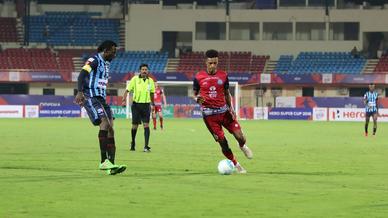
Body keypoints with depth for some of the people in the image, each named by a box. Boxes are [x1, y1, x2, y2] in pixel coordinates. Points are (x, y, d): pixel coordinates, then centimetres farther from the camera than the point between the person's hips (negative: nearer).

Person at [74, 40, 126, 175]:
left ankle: (111, 166, -3)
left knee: (110, 128, 0)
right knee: (105, 122, -24)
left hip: (101, 98, 10)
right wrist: (80, 92, -38)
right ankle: (104, 161, -26)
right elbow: (82, 75, -23)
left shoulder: (106, 63, 20)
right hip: (91, 98, -10)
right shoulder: (94, 61, -9)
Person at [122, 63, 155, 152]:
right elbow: (127, 90, -4)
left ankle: (146, 146, -14)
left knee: (146, 125, -10)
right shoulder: (135, 79, -3)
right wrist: (124, 100, -18)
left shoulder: (150, 81, 6)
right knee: (135, 125, 4)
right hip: (136, 104, -1)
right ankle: (133, 143, 27)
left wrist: (153, 104, 21)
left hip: (146, 105, 1)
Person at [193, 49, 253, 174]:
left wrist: (231, 108, 0)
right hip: (209, 114, -2)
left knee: (240, 138, -7)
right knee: (222, 142, -4)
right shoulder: (199, 77, -2)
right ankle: (236, 165, 14)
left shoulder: (223, 76, 4)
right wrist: (197, 99, -17)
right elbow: (195, 95, 6)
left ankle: (243, 147, 31)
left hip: (224, 111, 2)